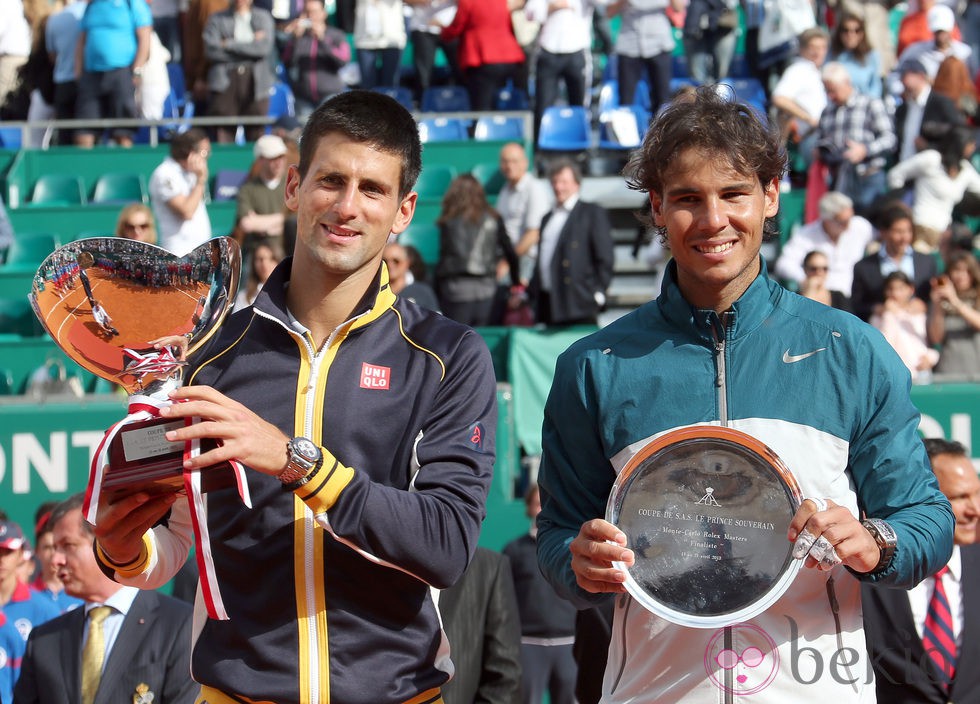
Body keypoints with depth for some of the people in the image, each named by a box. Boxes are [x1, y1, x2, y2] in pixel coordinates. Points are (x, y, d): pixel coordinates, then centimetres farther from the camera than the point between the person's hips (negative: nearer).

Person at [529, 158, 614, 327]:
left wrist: (598, 294, -11)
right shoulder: (547, 218, 23)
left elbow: (605, 259, -4)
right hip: (547, 305, 6)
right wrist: (531, 292, 13)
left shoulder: (593, 213, 2)